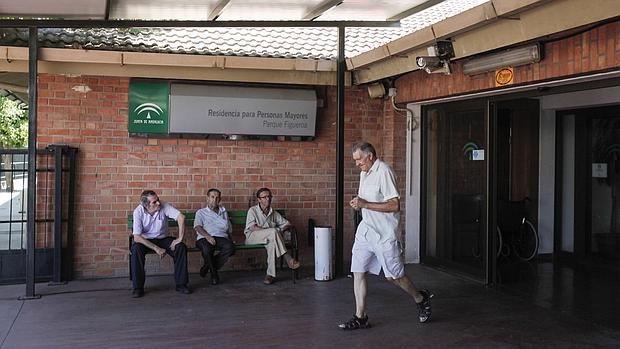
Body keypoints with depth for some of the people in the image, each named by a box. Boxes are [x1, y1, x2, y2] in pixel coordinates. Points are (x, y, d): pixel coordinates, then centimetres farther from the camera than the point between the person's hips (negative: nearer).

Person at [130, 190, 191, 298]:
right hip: (145, 240, -2)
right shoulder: (138, 212, -19)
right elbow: (137, 237, -23)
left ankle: (181, 284, -12)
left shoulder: (164, 206, -17)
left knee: (181, 247, -23)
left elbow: (181, 217, -23)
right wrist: (156, 248, -27)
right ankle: (138, 287, -22)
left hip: (163, 239, 2)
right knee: (136, 249, -33)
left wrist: (180, 238, -27)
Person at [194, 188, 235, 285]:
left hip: (221, 237, 3)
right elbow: (197, 226, 3)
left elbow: (229, 229, 29)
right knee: (207, 249, -39)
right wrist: (207, 236, -16)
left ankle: (208, 266, -16)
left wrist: (230, 239, 7)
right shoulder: (201, 212, 21)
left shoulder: (223, 212, 31)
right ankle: (214, 273, -14)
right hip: (204, 237, -2)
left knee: (230, 247, -33)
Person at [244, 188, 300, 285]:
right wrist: (271, 231, -17)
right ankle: (288, 258, -33)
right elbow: (253, 227, -10)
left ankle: (271, 274, -39)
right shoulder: (253, 210, 5)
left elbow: (287, 224, 17)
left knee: (272, 243, -35)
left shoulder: (274, 213, 18)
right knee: (274, 231, -32)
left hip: (269, 237, 4)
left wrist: (283, 229, -8)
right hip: (252, 236, -4)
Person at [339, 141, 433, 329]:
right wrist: (358, 203, 5)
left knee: (394, 276, 2)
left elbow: (394, 206, -22)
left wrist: (365, 204, -22)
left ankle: (421, 299, 28)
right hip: (365, 230, 8)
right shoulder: (364, 172, 13)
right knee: (358, 272, 1)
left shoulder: (384, 172, -16)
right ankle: (360, 317, 9)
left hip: (385, 234, -8)